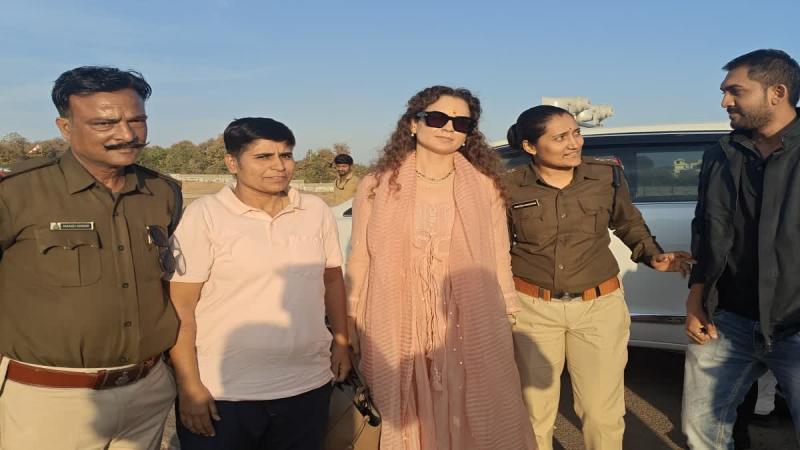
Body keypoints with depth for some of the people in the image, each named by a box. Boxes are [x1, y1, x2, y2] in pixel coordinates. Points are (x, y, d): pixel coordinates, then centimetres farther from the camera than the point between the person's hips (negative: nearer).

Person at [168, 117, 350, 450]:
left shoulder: (316, 211, 2)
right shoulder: (204, 215, -9)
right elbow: (181, 307, -9)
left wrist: (341, 343, 11)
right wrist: (189, 386, -11)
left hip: (308, 385, 4)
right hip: (223, 392, -3)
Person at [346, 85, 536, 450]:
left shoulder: (485, 188, 2)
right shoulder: (376, 187, 0)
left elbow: (499, 262, 4)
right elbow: (359, 262, 3)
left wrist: (505, 325, 4)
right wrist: (350, 331, 3)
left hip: (473, 333, 1)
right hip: (395, 335, 0)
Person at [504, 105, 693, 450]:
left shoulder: (608, 176, -3)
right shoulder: (511, 188, -7)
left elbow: (629, 223, 14)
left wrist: (653, 255, -2)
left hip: (600, 307, 1)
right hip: (533, 308, 0)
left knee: (602, 413, 8)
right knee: (535, 412, 13)